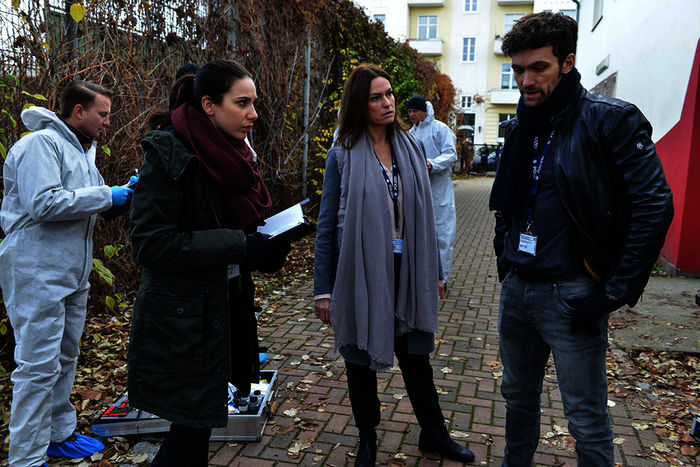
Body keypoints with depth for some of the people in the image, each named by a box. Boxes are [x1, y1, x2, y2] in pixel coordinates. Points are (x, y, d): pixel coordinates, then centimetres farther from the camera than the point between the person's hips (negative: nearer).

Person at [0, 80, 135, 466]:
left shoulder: (80, 149, 17)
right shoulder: (41, 143, -13)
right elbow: (43, 203, -24)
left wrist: (123, 196, 3)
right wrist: (107, 195, -19)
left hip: (72, 272, 10)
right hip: (37, 273, -10)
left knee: (65, 358, 17)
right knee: (40, 366, -5)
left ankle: (59, 435, 32)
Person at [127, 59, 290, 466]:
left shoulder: (229, 153, 9)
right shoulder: (169, 153, -16)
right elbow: (151, 243, -21)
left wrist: (266, 243, -1)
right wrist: (241, 246, -23)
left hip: (224, 307, 8)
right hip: (181, 317, -8)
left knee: (197, 425, 19)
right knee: (191, 432, 2)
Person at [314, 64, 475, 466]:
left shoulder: (411, 148, 5)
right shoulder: (344, 155, -6)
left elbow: (423, 216, 9)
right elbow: (328, 225, -5)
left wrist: (434, 272, 10)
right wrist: (323, 289, -8)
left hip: (407, 273, 3)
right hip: (360, 275, -3)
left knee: (416, 355, 16)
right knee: (361, 360, 13)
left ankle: (434, 434, 37)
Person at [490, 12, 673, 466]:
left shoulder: (611, 120, -11)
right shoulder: (520, 127, 9)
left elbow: (654, 206, -15)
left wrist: (615, 292, -15)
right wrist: (505, 256, 12)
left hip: (572, 295, -6)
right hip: (517, 288, 6)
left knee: (587, 421, 7)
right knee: (518, 397, 21)